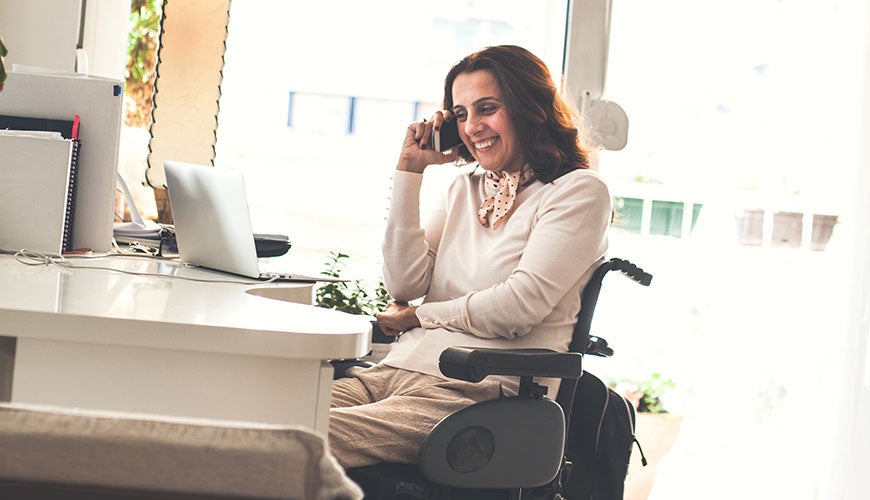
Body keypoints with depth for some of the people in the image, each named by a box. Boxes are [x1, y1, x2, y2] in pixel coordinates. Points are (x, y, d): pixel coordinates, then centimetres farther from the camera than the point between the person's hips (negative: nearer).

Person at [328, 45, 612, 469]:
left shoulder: (579, 191, 2)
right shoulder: (466, 188, 23)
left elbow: (519, 306, -9)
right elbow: (404, 284, 10)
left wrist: (416, 316, 3)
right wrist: (409, 170, 10)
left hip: (479, 390, -6)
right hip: (396, 369, 6)